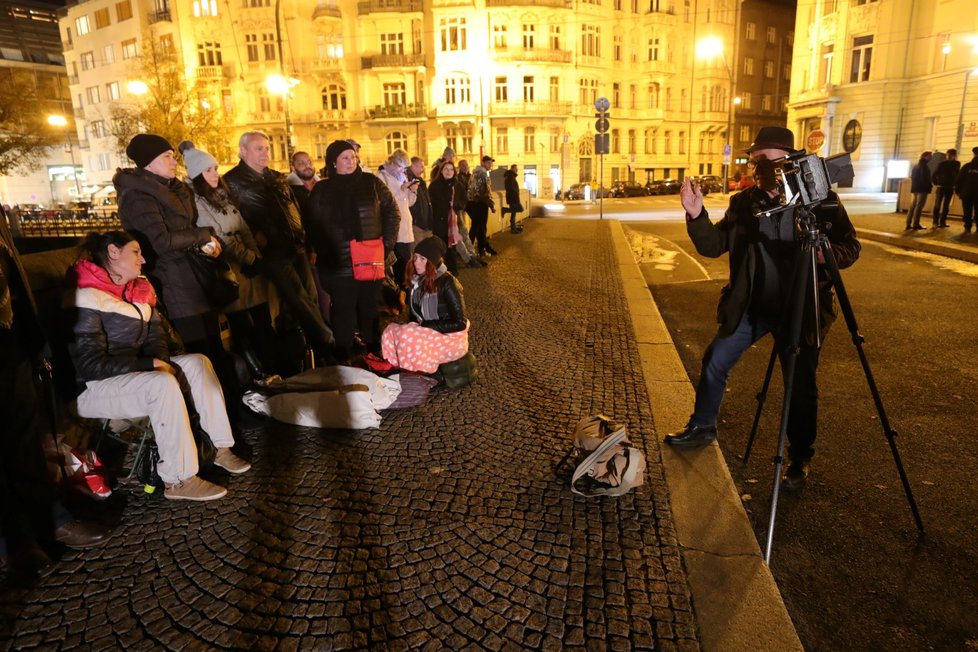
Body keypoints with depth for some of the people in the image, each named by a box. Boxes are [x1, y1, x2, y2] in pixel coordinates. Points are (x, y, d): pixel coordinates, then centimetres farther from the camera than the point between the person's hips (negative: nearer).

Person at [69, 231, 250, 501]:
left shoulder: (138, 290, 8)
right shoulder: (88, 299, -17)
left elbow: (156, 335, 10)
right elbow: (90, 364, -22)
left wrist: (160, 361, -11)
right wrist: (148, 364, -24)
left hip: (133, 374, 8)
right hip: (92, 388, -8)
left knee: (198, 362, -11)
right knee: (162, 384, -33)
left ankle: (221, 447, -9)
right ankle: (179, 480, -27)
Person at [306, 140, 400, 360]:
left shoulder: (371, 183, 4)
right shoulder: (321, 190, 4)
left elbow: (392, 212, 7)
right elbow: (314, 227, 4)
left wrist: (387, 244, 0)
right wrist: (324, 255, -5)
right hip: (339, 265, -1)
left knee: (370, 310, 12)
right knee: (343, 313, 6)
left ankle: (375, 355, 25)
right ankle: (344, 360, 16)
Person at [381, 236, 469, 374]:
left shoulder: (447, 283, -17)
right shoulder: (418, 280, 4)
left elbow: (459, 323, -17)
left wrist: (425, 326, -17)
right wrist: (411, 325, -9)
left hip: (451, 338, -7)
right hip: (427, 333, 7)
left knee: (407, 336, -28)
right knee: (390, 331, -16)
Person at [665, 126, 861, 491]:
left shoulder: (822, 200, -8)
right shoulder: (744, 202, -1)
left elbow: (850, 247, -4)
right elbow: (713, 246, -3)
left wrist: (827, 253, -26)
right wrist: (696, 215, -19)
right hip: (750, 307, 3)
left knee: (801, 387, 6)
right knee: (715, 363, 8)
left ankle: (800, 459, 27)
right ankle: (702, 427, 30)